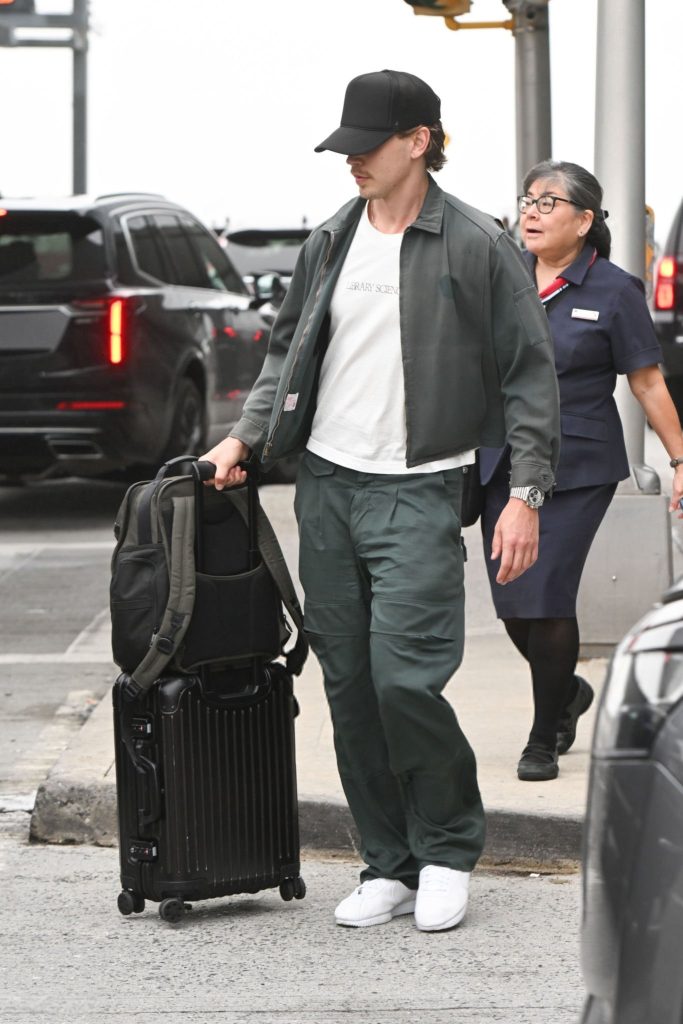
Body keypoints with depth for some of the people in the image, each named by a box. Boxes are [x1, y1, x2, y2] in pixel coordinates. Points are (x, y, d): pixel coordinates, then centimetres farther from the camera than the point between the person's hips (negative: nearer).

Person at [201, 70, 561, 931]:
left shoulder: (476, 247, -4)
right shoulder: (330, 242, 11)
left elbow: (529, 374, -3)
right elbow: (287, 350, 21)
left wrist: (525, 493, -9)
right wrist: (246, 437, 6)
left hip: (416, 493, -5)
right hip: (325, 486, 5)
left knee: (404, 677, -14)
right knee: (349, 687, 5)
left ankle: (449, 850, 6)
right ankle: (389, 866, 14)